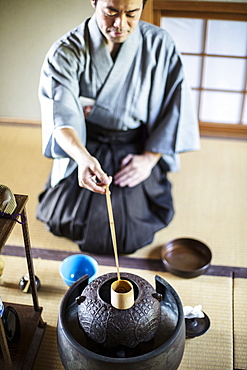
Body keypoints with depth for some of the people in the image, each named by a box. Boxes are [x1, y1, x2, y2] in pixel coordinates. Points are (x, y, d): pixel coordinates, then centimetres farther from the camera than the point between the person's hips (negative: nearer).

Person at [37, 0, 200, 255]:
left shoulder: (159, 45, -12)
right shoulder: (67, 52, -16)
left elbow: (175, 104, -5)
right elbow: (61, 113, -28)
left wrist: (150, 158, -10)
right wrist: (82, 157, -48)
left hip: (137, 149, 1)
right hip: (82, 148, 0)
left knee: (132, 233, -7)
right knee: (67, 223, -6)